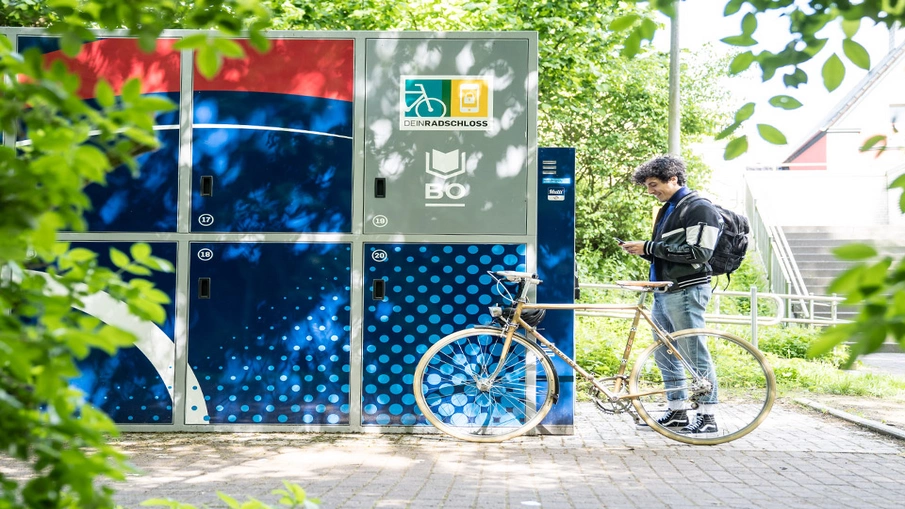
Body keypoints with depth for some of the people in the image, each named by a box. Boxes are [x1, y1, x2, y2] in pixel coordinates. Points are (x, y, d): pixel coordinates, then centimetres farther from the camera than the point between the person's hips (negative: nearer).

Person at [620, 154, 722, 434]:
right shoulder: (667, 210, 20)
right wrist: (643, 251, 4)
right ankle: (677, 413, 20)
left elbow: (698, 254, -19)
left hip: (686, 292, -10)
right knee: (665, 355, 12)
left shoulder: (699, 208, -9)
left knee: (694, 354, -6)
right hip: (663, 293, 10)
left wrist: (649, 247, -17)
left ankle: (708, 416, 1)